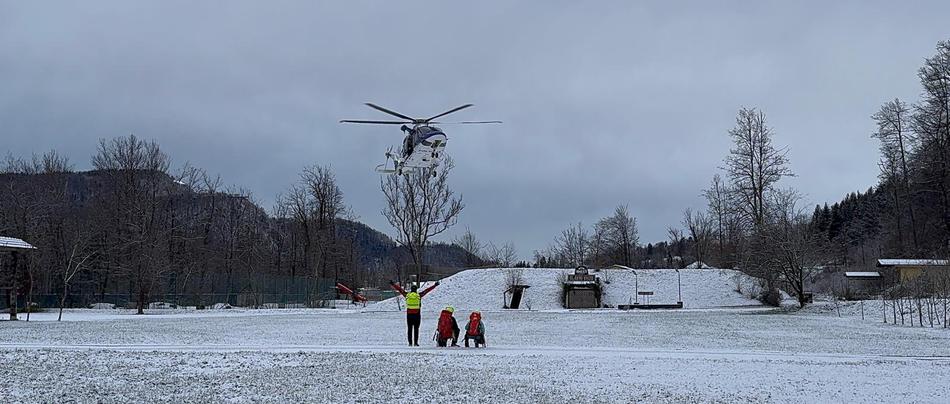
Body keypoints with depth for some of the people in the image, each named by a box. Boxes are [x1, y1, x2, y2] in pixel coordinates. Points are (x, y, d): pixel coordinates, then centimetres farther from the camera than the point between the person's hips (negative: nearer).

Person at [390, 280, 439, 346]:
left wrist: (392, 284, 18)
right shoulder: (419, 295, -2)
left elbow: (399, 289, 9)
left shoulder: (407, 294, 2)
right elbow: (427, 290, 3)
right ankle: (415, 342, -2)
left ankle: (410, 343, 2)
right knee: (416, 329, 3)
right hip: (417, 314, -1)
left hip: (409, 314, 1)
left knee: (409, 329, 6)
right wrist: (434, 285, 10)